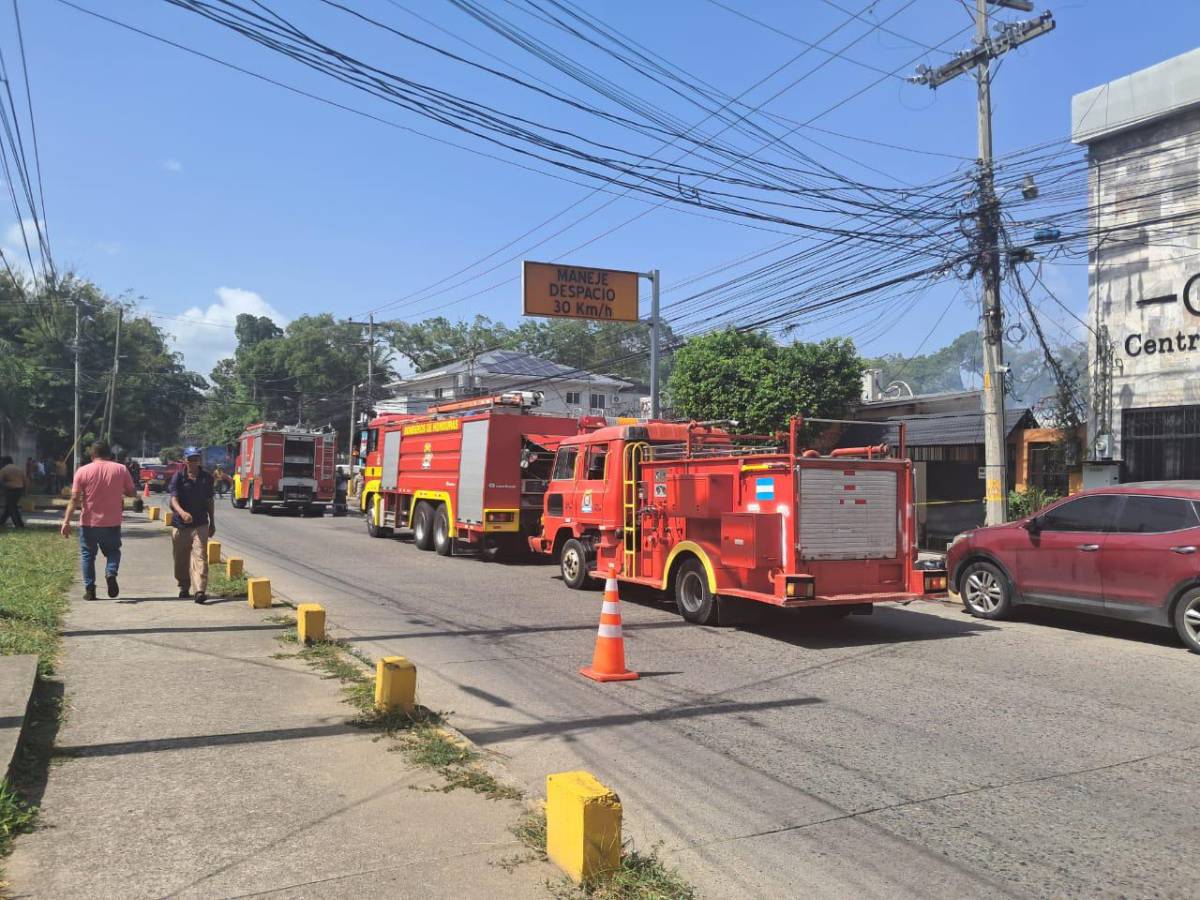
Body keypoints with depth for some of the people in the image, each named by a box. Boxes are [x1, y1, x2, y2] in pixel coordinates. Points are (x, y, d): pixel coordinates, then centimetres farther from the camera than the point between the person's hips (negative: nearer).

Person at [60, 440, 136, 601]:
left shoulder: (83, 471, -4)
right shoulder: (121, 469, -1)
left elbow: (74, 499, -8)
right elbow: (132, 493, 6)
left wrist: (66, 522, -7)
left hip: (89, 522, -1)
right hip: (112, 522, 1)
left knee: (87, 554, 13)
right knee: (113, 551, 18)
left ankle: (89, 589, 10)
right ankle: (111, 573, -11)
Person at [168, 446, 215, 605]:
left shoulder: (206, 478, 6)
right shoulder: (178, 477, -1)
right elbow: (174, 499, -12)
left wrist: (212, 523, 17)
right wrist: (182, 512, -32)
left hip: (200, 524, 0)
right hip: (180, 524, 0)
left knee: (200, 556, -12)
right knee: (181, 559, 11)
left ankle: (201, 590, -18)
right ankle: (184, 587, 30)